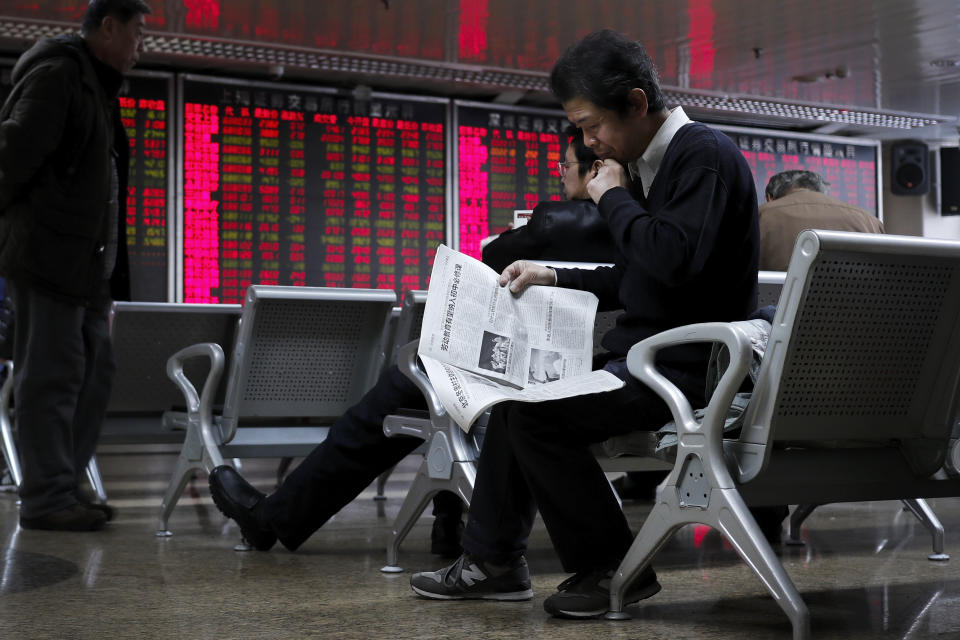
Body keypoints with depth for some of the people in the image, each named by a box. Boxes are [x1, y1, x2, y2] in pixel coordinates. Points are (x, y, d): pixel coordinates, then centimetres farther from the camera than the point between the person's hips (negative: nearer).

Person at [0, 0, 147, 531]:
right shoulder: (56, 76, -9)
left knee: (94, 370, 10)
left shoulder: (98, 88, 20)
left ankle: (65, 485, 17)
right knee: (51, 376, -6)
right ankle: (45, 498, -1)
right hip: (49, 258, -9)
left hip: (87, 266, 9)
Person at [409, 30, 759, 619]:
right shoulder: (647, 165, 15)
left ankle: (612, 569, -6)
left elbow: (674, 259, -29)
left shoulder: (703, 154, -14)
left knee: (538, 414, -21)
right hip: (642, 351, 10)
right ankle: (495, 561, 18)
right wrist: (552, 278, 13)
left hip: (690, 365, -10)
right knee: (520, 387, 14)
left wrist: (614, 198, -15)